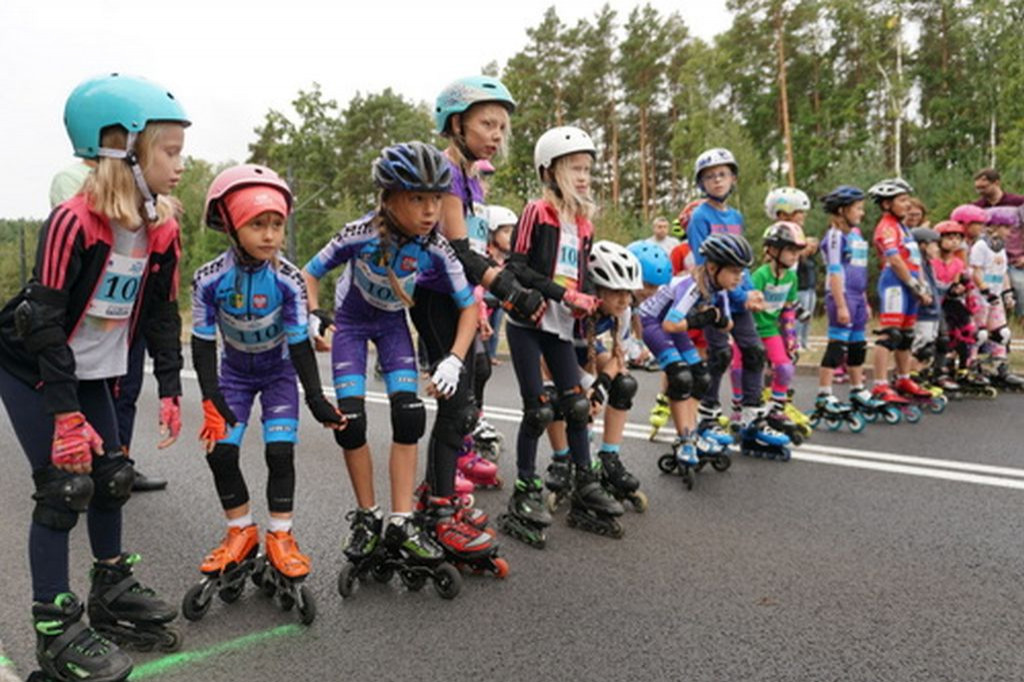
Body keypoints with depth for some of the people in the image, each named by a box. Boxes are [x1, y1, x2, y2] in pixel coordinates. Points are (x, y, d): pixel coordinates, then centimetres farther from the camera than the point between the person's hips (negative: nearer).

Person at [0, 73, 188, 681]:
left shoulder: (163, 230, -6)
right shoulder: (74, 222, -26)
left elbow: (163, 315, 2)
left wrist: (171, 390, 0)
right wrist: (66, 415, -25)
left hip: (93, 372, 7)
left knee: (113, 477, 9)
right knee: (64, 488, -7)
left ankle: (113, 596, 27)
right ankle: (57, 631, 6)